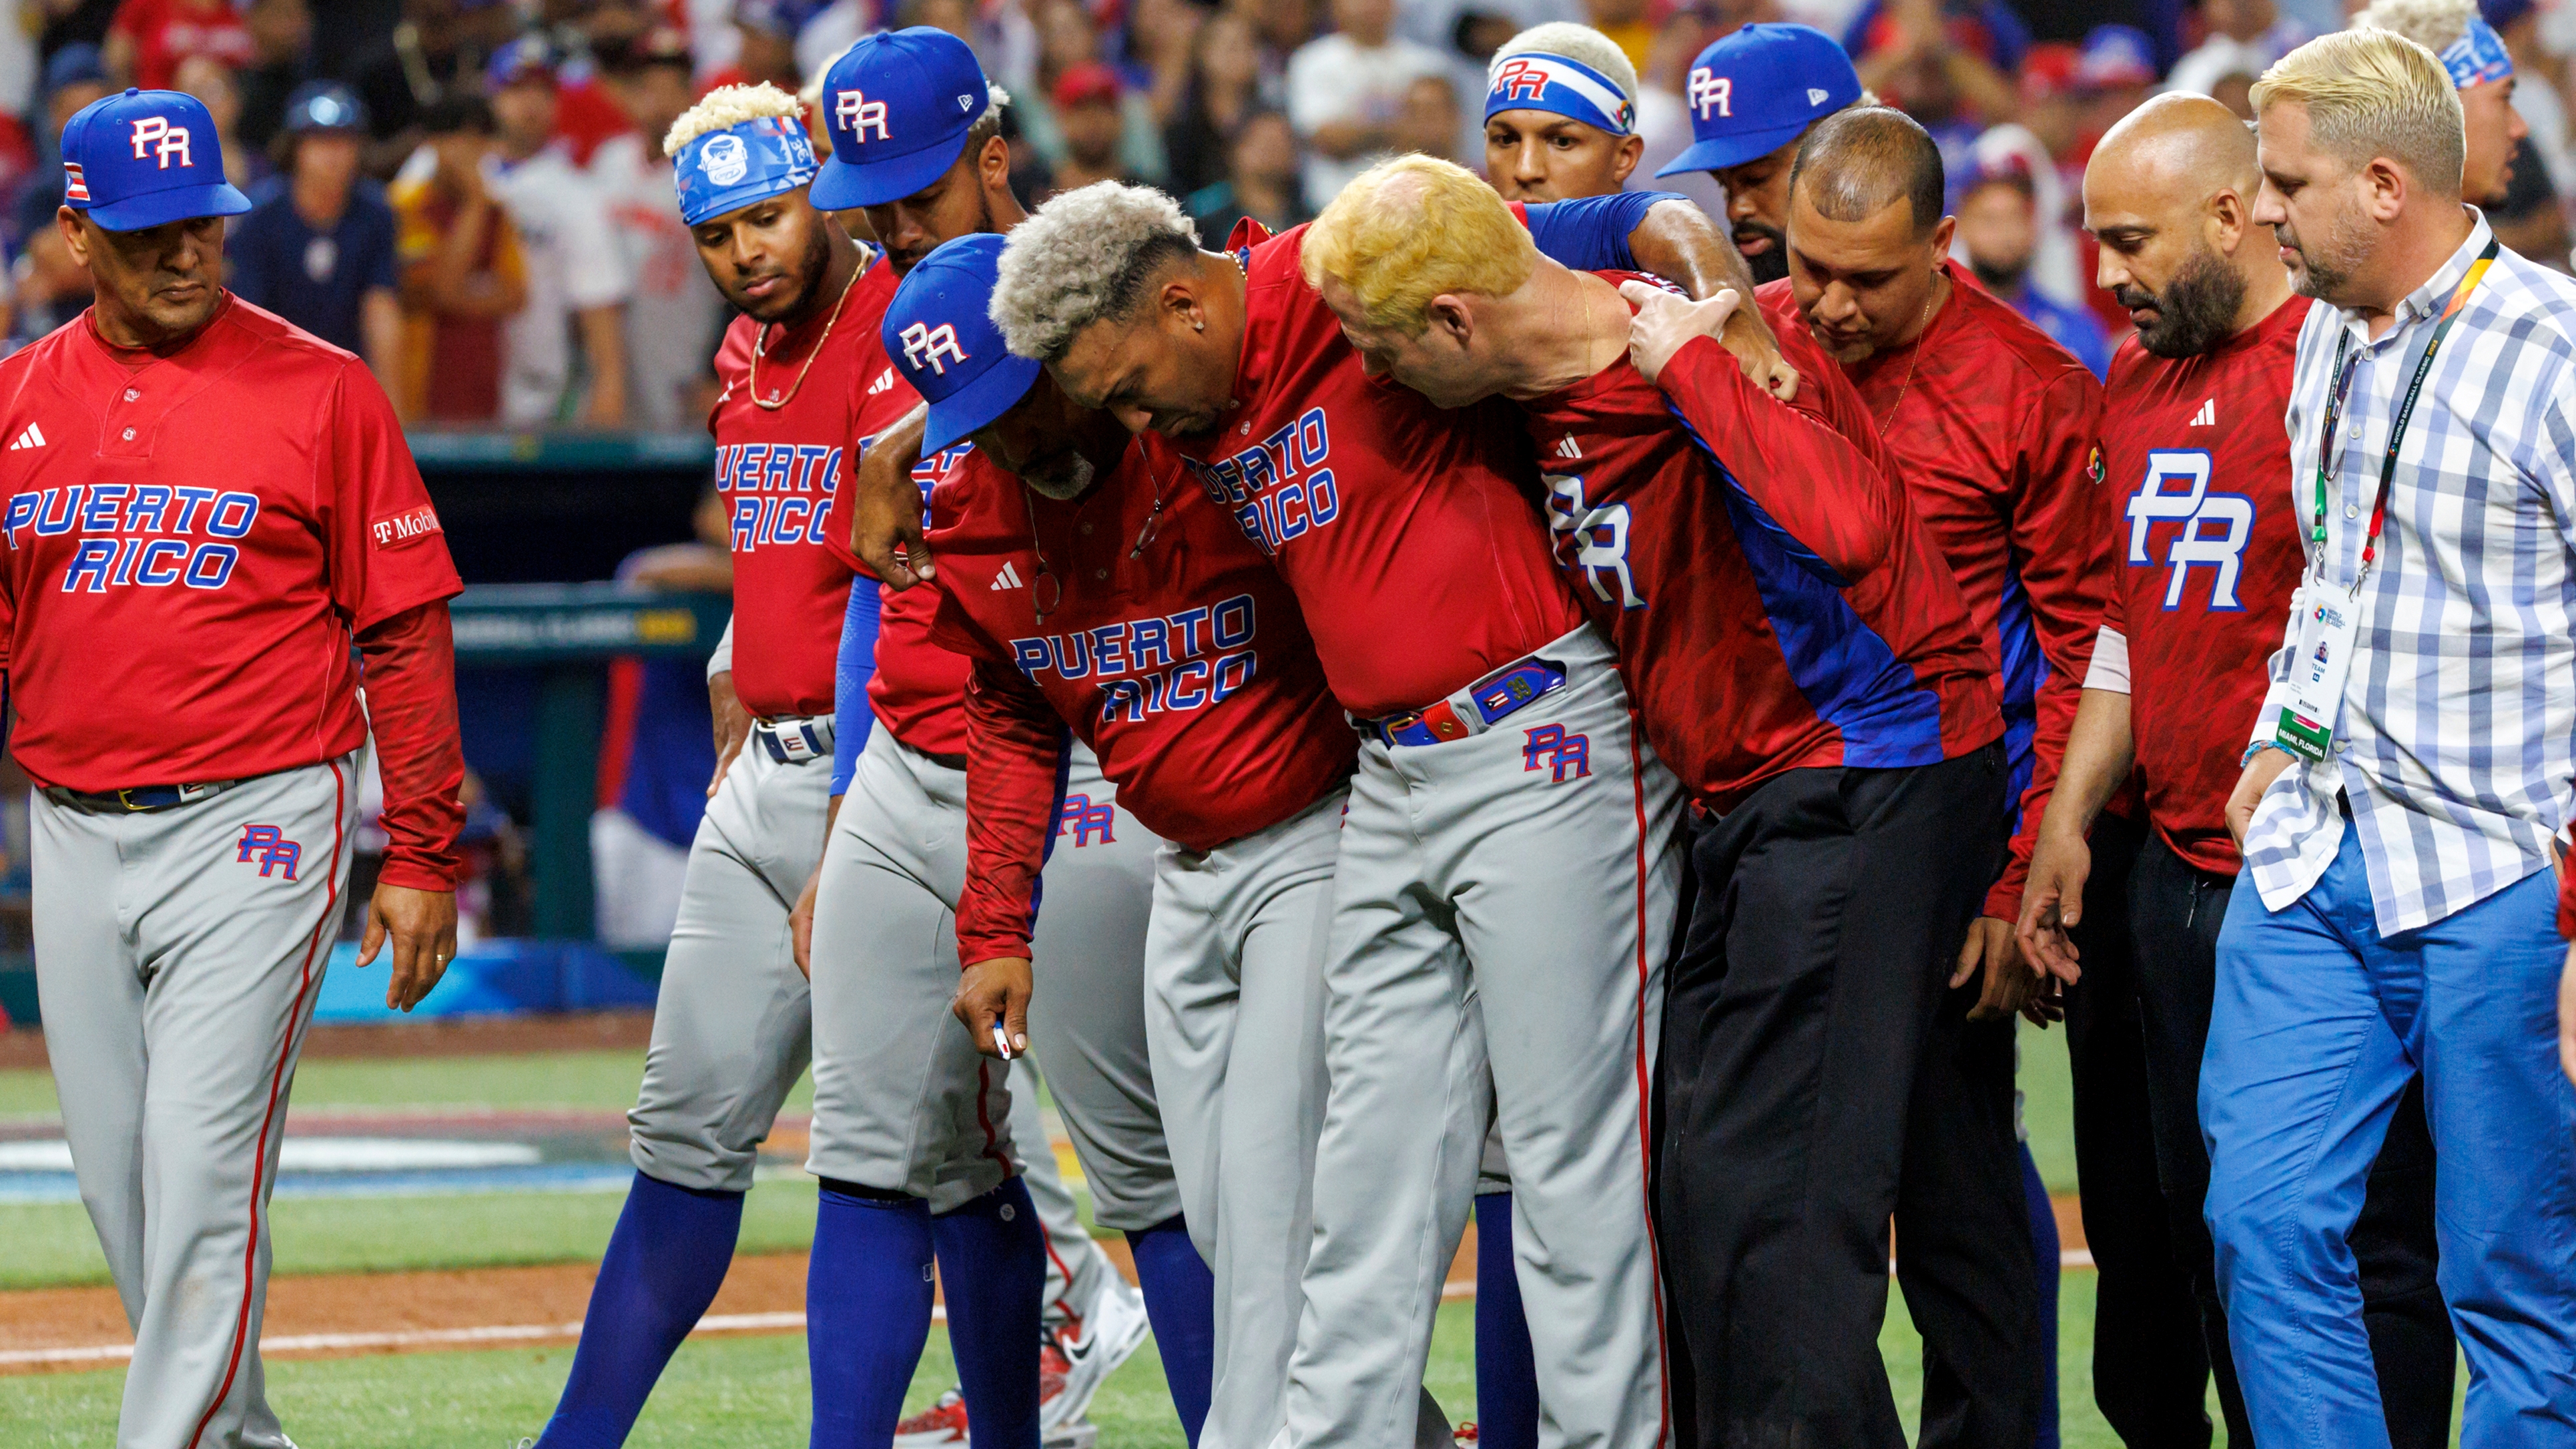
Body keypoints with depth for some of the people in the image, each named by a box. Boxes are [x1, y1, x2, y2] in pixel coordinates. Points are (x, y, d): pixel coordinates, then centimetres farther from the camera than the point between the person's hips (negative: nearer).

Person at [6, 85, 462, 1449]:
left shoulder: (319, 391, -3)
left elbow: (407, 632, -2)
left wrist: (420, 857, -5)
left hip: (254, 825, -5)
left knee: (203, 1175, -12)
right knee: (121, 1188, 10)